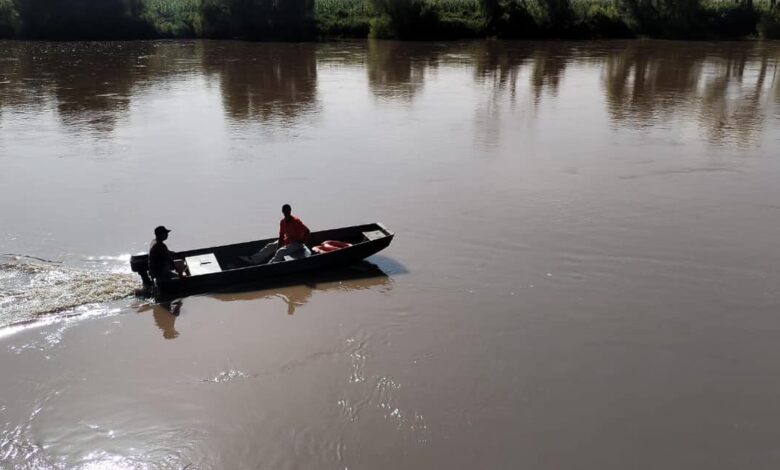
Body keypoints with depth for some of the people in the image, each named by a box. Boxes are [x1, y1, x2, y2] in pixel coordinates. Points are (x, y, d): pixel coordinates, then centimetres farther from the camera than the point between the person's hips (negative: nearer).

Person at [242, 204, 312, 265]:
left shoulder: (296, 221, -21)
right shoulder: (282, 222, -1)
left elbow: (307, 231, -21)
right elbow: (281, 235, 3)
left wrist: (301, 242, -18)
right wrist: (279, 246, -9)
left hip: (296, 243, -8)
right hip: (286, 241, 8)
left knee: (281, 251, -28)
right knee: (270, 246, 1)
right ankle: (253, 259, 1)